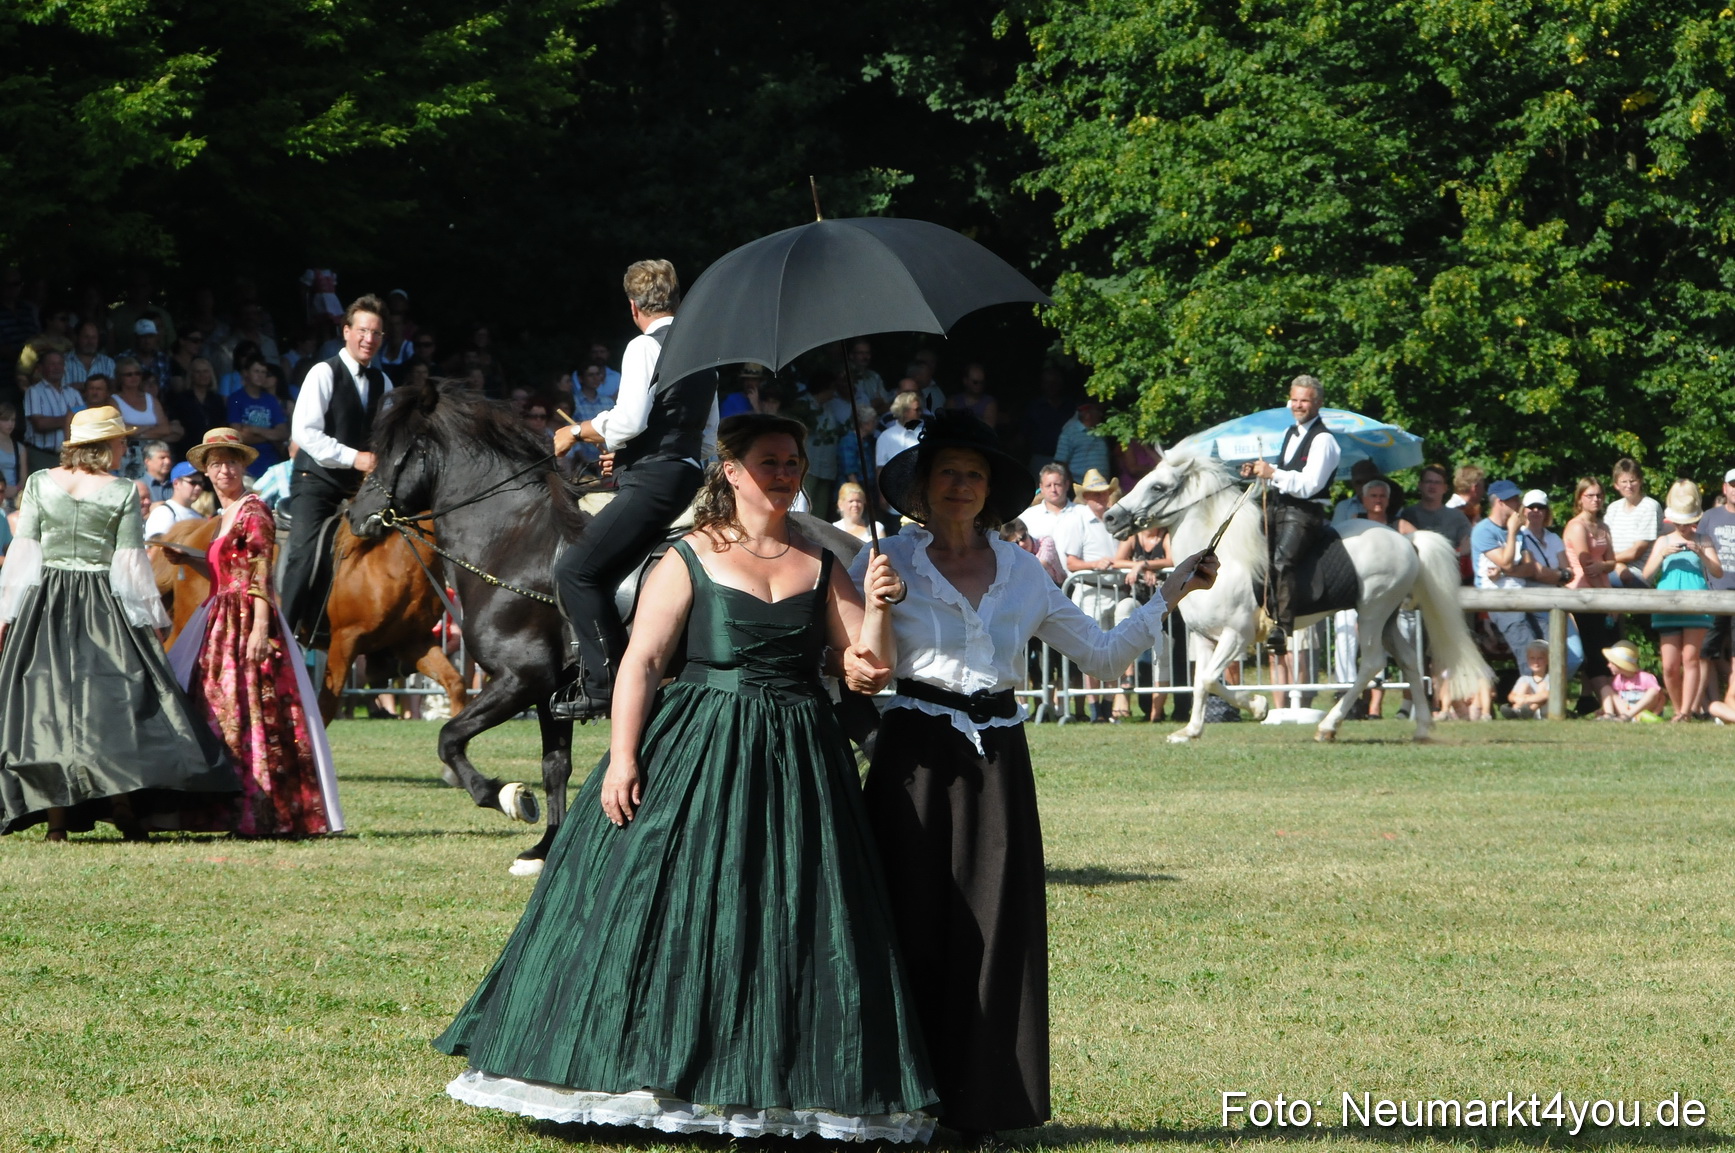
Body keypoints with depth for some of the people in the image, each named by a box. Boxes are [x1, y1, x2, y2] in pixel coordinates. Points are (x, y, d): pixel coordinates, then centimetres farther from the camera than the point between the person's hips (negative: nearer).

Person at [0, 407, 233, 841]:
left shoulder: (38, 483, 2)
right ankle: (124, 802, -9)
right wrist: (150, 617, 4)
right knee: (115, 702, 3)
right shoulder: (122, 492, -4)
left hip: (43, 608, 2)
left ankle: (56, 815, -2)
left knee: (46, 704, 2)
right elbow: (130, 562, -4)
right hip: (103, 608, -2)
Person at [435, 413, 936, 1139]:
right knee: (669, 910, -5)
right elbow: (640, 661, -7)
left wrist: (875, 609, -14)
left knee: (791, 923, 2)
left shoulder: (819, 565, 10)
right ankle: (652, 1075, 3)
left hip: (798, 765, 4)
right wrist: (622, 757, -16)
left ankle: (772, 1089, 7)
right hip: (697, 758, -4)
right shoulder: (690, 560, -1)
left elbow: (869, 660, 6)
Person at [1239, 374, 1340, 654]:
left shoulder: (1322, 440, -11)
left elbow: (1309, 485, -19)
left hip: (1302, 514, -10)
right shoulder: (1291, 433, 17)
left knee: (1282, 561, -28)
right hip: (1277, 507, 10)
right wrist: (1259, 472, 10)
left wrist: (1273, 473, -22)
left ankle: (1284, 628, -32)